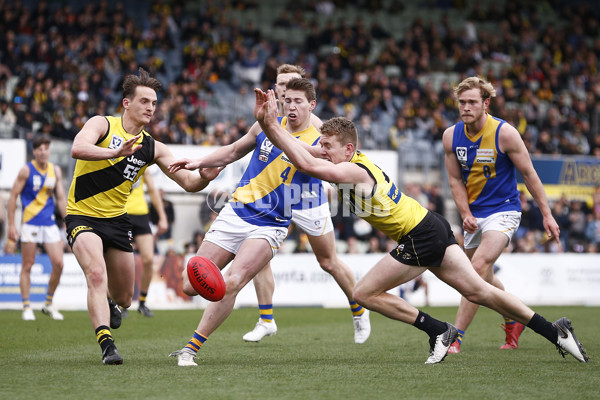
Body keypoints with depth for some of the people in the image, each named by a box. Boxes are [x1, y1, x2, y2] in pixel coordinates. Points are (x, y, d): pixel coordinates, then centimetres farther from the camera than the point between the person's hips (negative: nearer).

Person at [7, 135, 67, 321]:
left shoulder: (55, 171, 8)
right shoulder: (26, 170, -5)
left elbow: (61, 198, 13)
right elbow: (13, 196, -2)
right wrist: (11, 225, -6)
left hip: (50, 223, 4)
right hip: (30, 223, -4)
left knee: (58, 264, -4)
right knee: (27, 266, 0)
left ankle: (48, 304, 12)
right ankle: (26, 307, 7)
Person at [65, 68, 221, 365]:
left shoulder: (153, 148, 2)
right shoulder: (103, 125, -10)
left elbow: (187, 182, -1)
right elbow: (78, 148, -31)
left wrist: (204, 178, -25)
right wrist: (115, 152, -47)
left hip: (117, 220, 5)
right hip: (82, 216, -5)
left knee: (124, 299, 11)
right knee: (97, 275, -29)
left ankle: (108, 303, 47)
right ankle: (107, 345, -33)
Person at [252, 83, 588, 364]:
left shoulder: (353, 172, -19)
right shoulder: (354, 161, 7)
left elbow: (307, 164, -33)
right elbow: (307, 155, 11)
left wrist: (271, 125, -30)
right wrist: (268, 122, 0)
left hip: (420, 238, -10)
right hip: (431, 226, 10)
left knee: (365, 294, -2)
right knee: (479, 291, 9)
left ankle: (439, 331, 2)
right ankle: (555, 332, 8)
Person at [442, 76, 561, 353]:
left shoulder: (505, 133, -15)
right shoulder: (451, 136, -4)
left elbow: (529, 174, -7)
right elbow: (455, 179, 6)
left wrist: (547, 215, -6)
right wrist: (466, 214, -8)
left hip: (503, 211, -6)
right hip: (474, 214, 6)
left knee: (478, 266, -23)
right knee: (485, 278, 15)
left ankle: (456, 336, -25)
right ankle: (513, 322, 41)